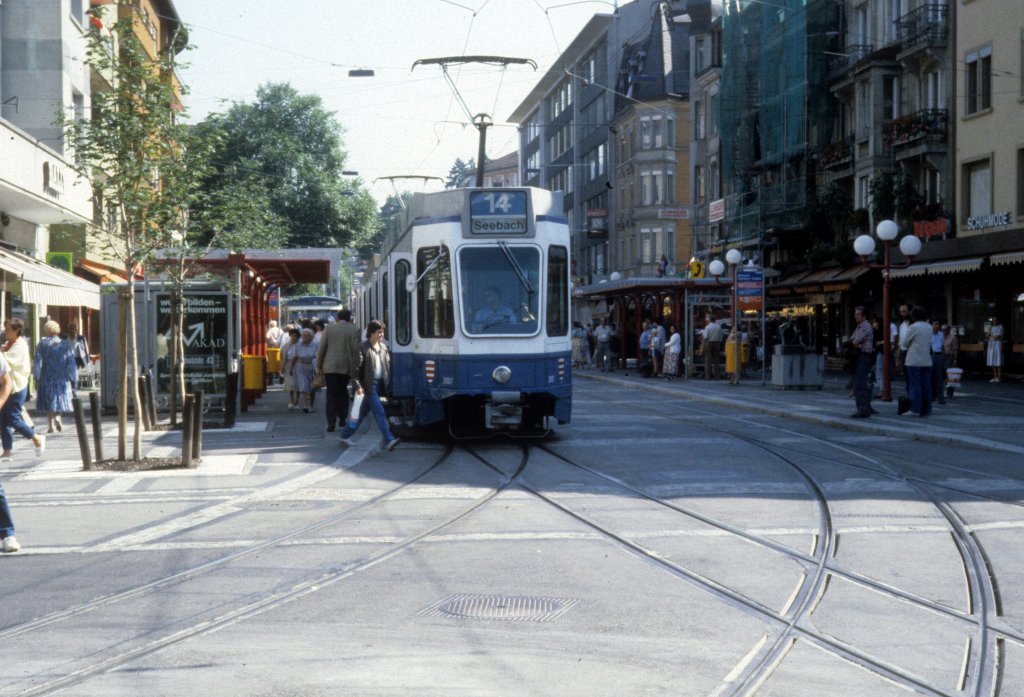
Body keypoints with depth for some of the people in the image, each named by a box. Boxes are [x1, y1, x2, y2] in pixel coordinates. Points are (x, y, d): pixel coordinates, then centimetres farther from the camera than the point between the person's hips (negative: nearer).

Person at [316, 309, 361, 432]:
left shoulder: (328, 328, 1)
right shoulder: (354, 330, -1)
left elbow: (321, 348, -1)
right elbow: (355, 349, -4)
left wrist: (319, 365, 6)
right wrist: (355, 367, 2)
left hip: (330, 366, -1)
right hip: (346, 366, 1)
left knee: (331, 394, 1)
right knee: (342, 391, 20)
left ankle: (331, 423, -8)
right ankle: (342, 418, 20)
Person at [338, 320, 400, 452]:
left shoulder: (383, 348, 13)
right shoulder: (363, 348, -8)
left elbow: (388, 367, 16)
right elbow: (356, 368, -11)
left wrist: (388, 386, 11)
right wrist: (358, 385, -18)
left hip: (379, 385, 7)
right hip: (369, 385, -7)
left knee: (362, 412, 14)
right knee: (379, 411, -13)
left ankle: (345, 436, 25)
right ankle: (389, 440, -17)